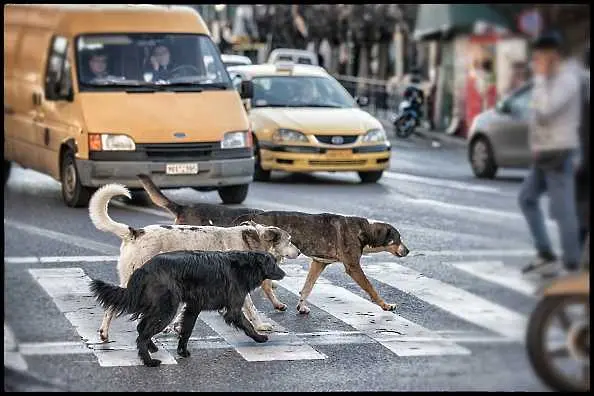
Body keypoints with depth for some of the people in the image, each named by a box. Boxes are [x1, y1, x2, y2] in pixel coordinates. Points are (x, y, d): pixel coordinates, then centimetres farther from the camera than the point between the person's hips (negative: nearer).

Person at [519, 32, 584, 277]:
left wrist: (540, 77, -20)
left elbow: (545, 109, -26)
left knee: (562, 209, -8)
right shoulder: (553, 78, 15)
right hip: (544, 153, 11)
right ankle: (545, 255, 18)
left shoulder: (566, 79, -15)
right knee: (527, 198, 16)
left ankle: (572, 265, -5)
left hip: (558, 152, -11)